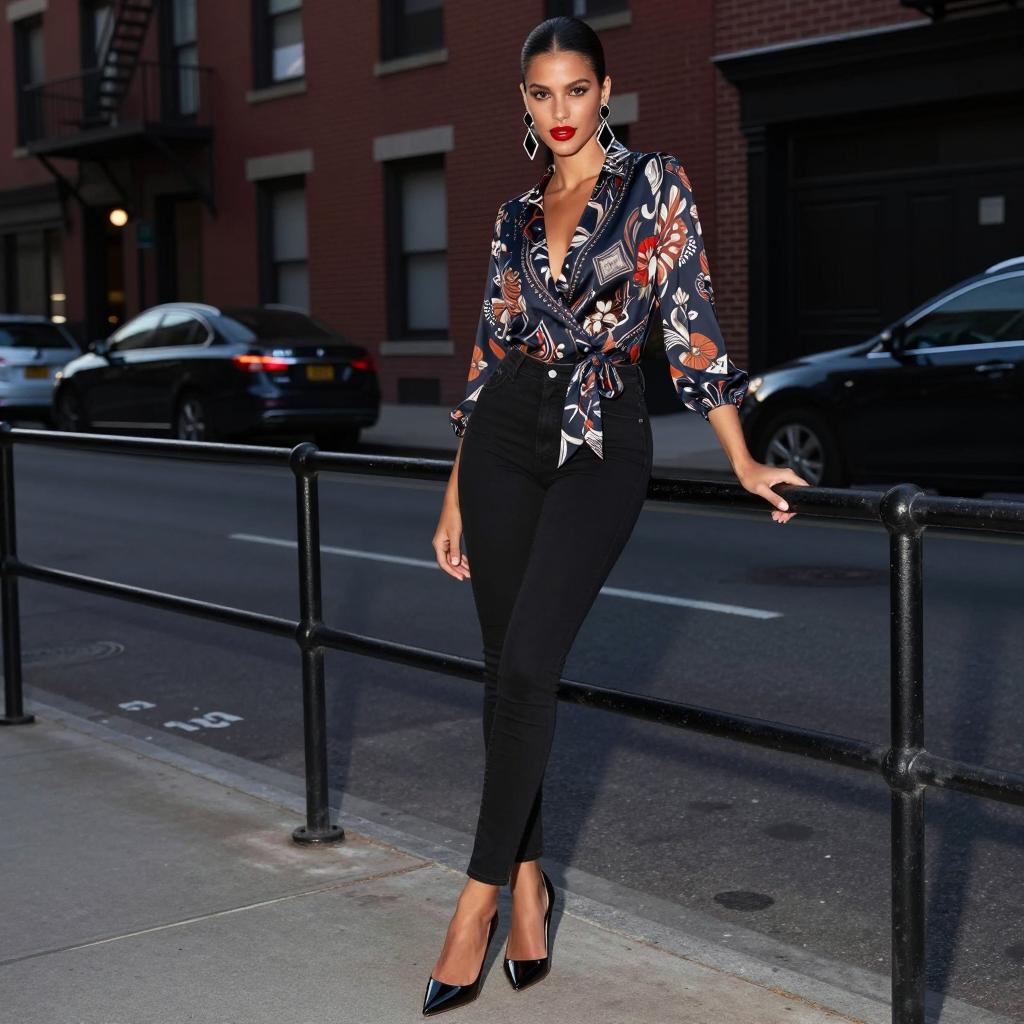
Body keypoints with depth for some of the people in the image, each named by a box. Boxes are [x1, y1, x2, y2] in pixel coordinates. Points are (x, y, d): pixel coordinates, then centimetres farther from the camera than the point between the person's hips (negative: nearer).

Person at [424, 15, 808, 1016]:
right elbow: (488, 349, 14)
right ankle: (528, 880, 17)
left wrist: (741, 460, -4)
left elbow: (690, 322, -1)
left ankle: (483, 888, -3)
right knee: (508, 670, 4)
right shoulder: (516, 216, 13)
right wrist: (456, 494, 12)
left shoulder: (654, 183, 2)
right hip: (506, 440, 4)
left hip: (602, 446, -4)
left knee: (525, 668, -15)